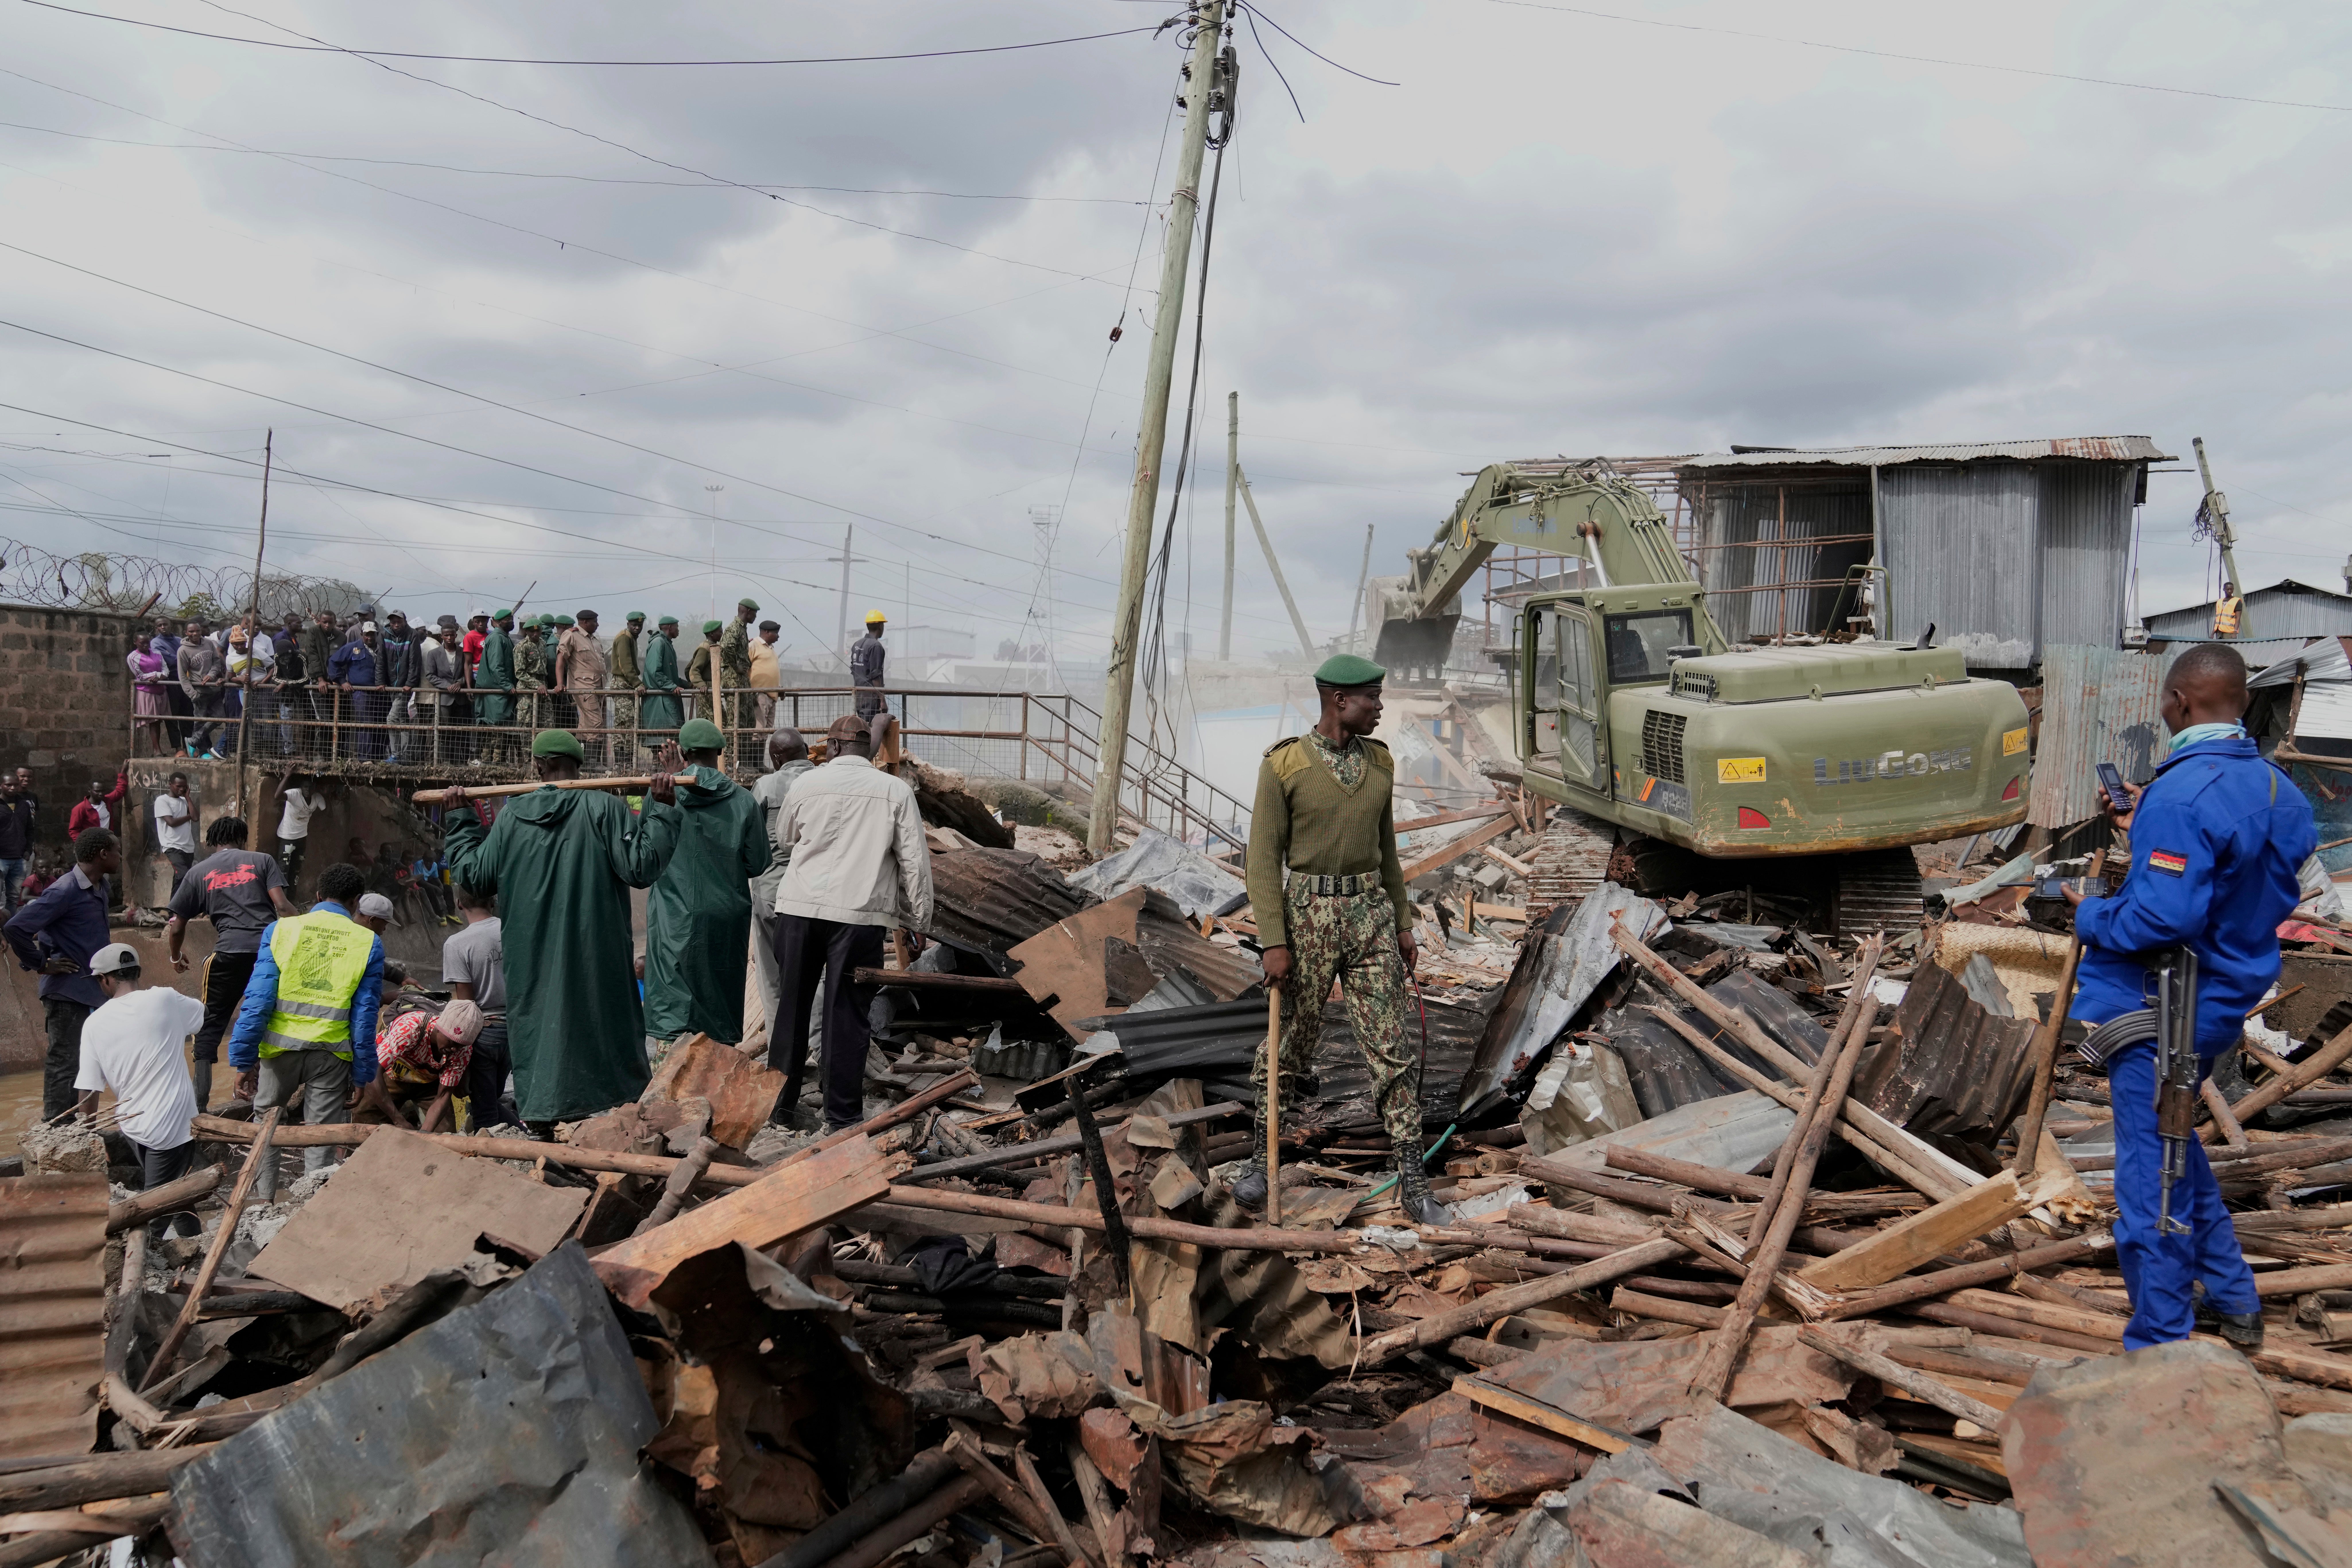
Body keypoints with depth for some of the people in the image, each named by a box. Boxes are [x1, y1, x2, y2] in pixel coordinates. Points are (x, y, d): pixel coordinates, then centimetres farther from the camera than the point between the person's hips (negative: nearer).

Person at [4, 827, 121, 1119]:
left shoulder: (99, 887, 9)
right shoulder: (65, 892, -19)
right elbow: (15, 929, -24)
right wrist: (42, 965, -16)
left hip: (86, 990, 9)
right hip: (66, 992, -9)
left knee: (76, 1063, 15)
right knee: (64, 1064, -4)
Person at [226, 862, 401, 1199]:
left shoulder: (281, 930, -1)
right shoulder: (369, 943, -1)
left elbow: (258, 1000, -5)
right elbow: (365, 1016, 0)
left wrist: (244, 1060, -1)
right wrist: (364, 1077, 6)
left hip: (281, 1046, 1)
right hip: (332, 1053, 0)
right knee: (321, 1141, 8)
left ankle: (265, 1200, 24)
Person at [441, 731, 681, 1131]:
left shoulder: (511, 816, 2)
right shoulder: (602, 808, -10)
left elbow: (473, 874, 14)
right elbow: (641, 866, -15)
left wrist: (459, 818, 25)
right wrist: (661, 809, -10)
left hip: (529, 959, 3)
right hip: (592, 958, -3)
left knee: (536, 1021, 12)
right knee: (599, 1021, 5)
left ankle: (538, 1113, 12)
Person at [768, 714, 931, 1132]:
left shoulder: (805, 786, 6)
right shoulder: (896, 791, 0)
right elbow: (915, 861, -1)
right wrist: (919, 919, 7)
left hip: (799, 908, 2)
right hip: (859, 913, -2)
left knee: (791, 1004, 15)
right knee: (848, 1015, 3)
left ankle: (782, 1100, 24)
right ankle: (843, 1116, 7)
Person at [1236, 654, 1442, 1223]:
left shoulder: (1379, 761, 6)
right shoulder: (1283, 765, -10)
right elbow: (1264, 857, -9)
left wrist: (1402, 924, 13)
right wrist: (1274, 942, -14)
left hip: (1370, 915, 4)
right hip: (1308, 916, -3)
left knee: (1392, 1048, -1)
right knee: (1290, 1044, 9)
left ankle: (1412, 1186, 4)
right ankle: (1261, 1159, 30)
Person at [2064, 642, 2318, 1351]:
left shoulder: (2182, 795, -25)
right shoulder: (2276, 789, 4)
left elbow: (2163, 918, -30)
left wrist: (2091, 915, -11)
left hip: (2160, 1012, -9)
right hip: (2224, 1001, 9)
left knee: (2152, 1176, 1)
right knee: (2177, 1148, 28)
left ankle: (2160, 1352, 11)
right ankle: (2234, 1303, 38)